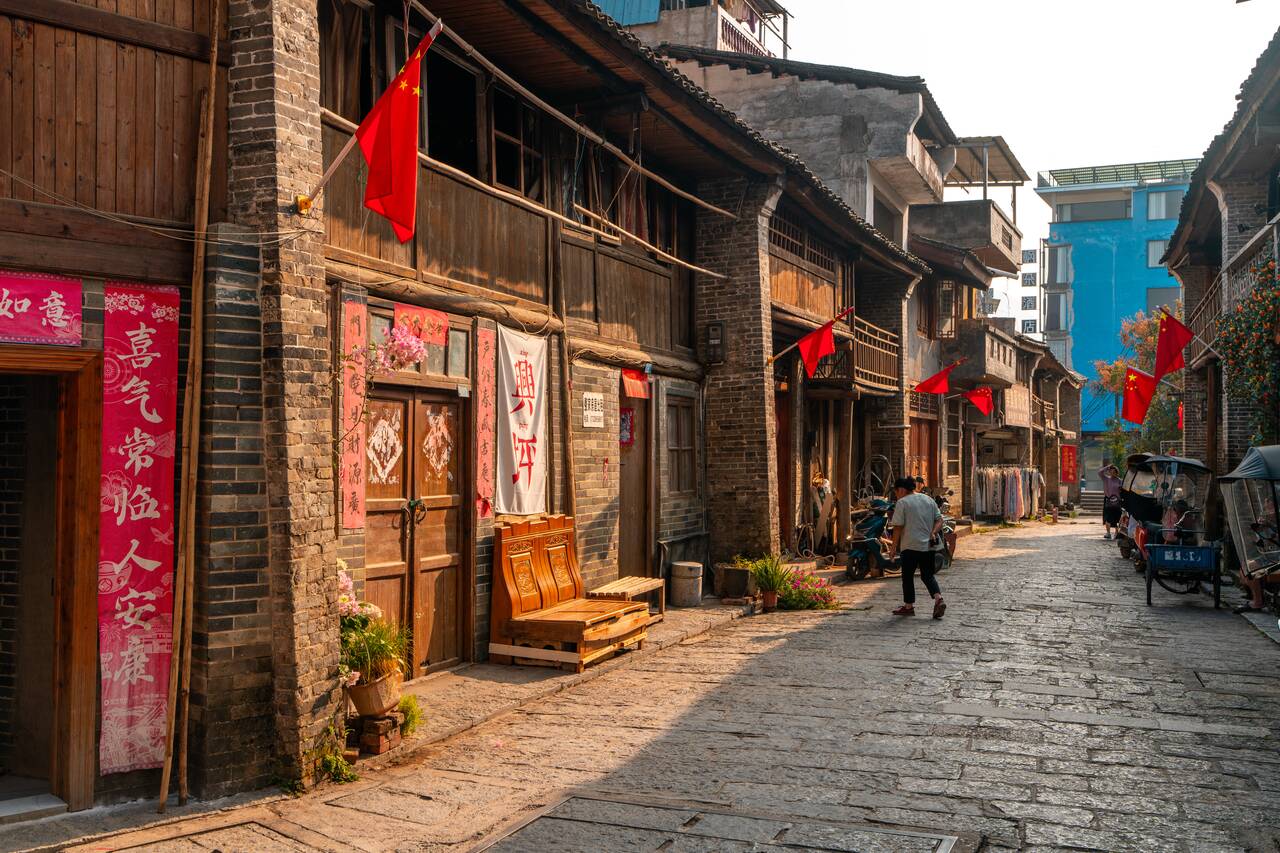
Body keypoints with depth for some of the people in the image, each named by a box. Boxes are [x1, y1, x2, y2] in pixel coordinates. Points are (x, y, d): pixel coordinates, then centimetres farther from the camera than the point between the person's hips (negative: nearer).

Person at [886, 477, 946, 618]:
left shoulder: (902, 503, -7)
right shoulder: (928, 499, 12)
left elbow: (898, 527, -10)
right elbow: (939, 519, 8)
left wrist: (893, 547, -4)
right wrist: (933, 533, -3)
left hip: (910, 546, -6)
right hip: (929, 545, 6)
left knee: (908, 576, 7)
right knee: (927, 575, 13)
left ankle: (909, 606, 12)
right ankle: (938, 599, -7)